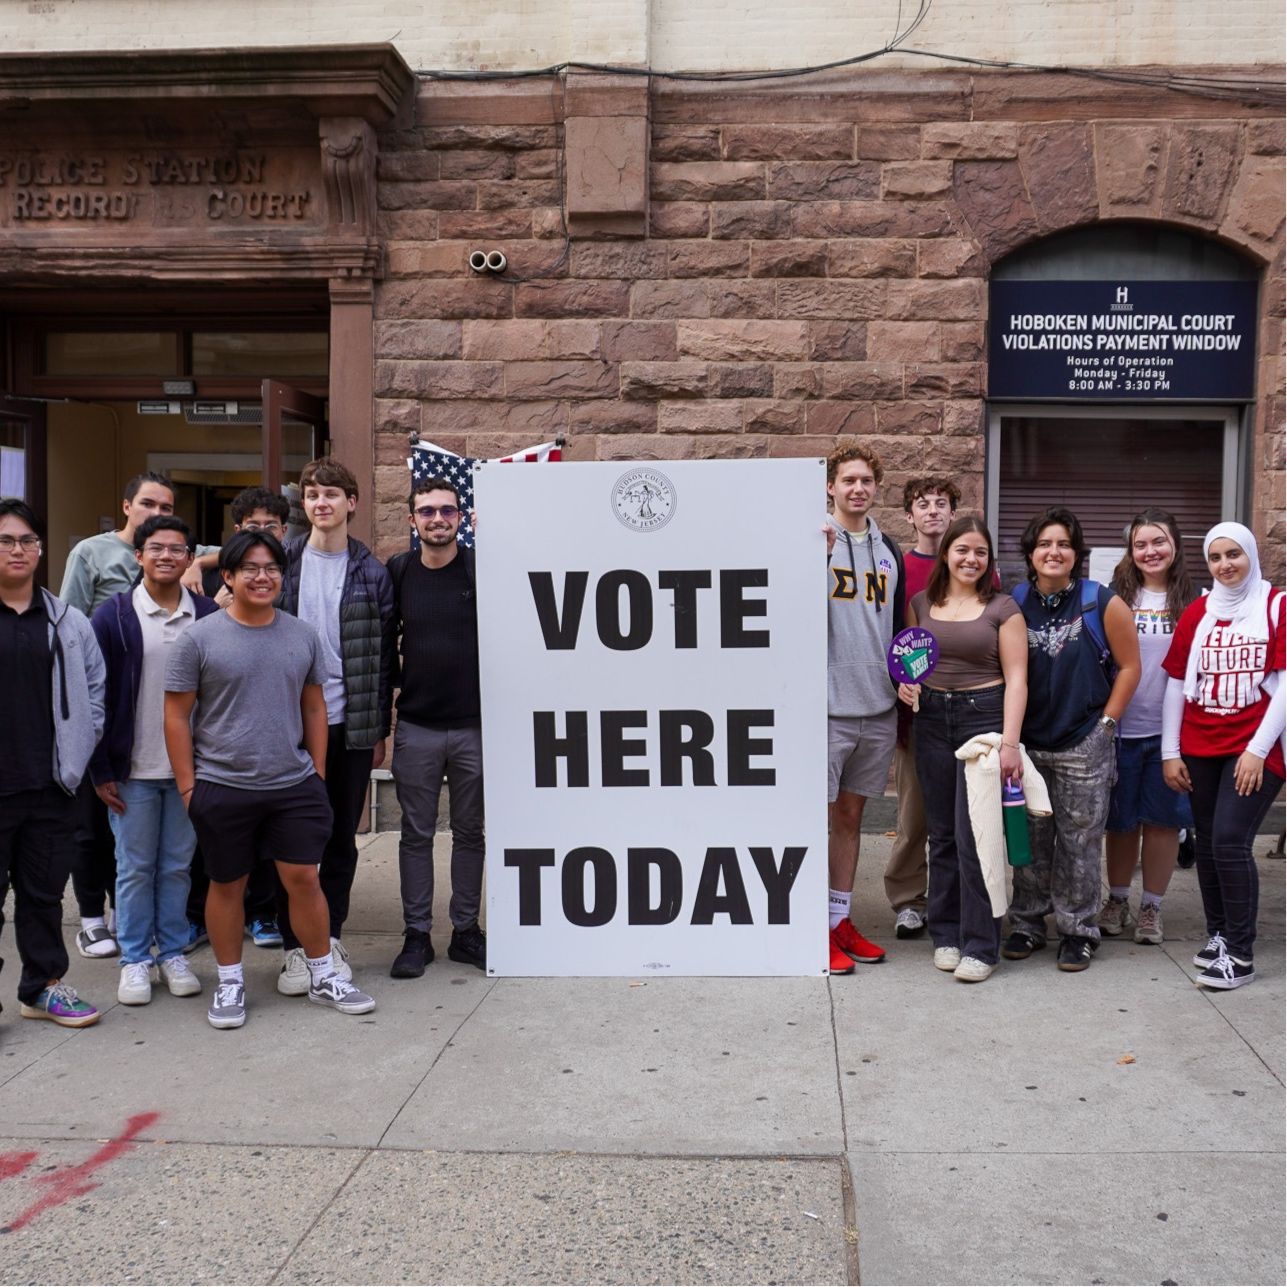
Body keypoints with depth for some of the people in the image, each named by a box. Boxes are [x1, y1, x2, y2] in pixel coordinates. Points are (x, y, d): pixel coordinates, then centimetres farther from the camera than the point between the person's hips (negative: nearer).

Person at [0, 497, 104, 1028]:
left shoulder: (68, 622, 7)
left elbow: (94, 689, 13)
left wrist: (79, 753, 6)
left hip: (48, 784, 3)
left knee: (44, 890, 14)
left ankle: (44, 986, 27)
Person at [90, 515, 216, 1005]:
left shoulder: (208, 616, 2)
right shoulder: (114, 616, -2)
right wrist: (101, 771, -5)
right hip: (133, 768, -1)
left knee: (178, 866, 10)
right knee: (135, 867, 8)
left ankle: (173, 953, 24)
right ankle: (135, 959, 20)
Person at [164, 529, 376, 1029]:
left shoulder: (303, 635, 5)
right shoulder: (199, 638, -5)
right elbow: (177, 715, -2)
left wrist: (316, 774, 8)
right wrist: (188, 786, -5)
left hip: (294, 785, 2)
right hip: (222, 788, -2)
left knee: (304, 877, 4)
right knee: (227, 885, 10)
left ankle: (323, 977, 20)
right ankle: (230, 983, 26)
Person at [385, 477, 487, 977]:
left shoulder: (482, 568, -3)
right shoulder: (397, 571, 4)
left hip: (474, 725, -1)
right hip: (416, 727, 1)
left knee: (469, 832, 9)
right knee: (416, 834, 7)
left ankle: (465, 931, 20)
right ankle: (416, 935, 16)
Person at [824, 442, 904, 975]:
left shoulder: (889, 550, 13)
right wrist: (819, 554, -24)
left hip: (877, 710, 6)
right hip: (826, 706, -5)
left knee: (852, 815, 14)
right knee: (820, 815, 0)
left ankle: (841, 919, 23)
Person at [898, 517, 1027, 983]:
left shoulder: (1002, 608, -1)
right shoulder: (921, 604, 10)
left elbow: (1016, 679, -4)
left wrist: (1010, 741, -12)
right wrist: (906, 683, -4)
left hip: (984, 716, -4)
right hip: (933, 718, 4)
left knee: (975, 835, -7)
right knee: (942, 833, 9)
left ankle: (980, 945, 2)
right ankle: (945, 934, 20)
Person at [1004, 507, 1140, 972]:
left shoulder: (1102, 603, -5)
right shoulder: (1014, 603, 2)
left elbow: (1129, 666, 1)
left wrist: (1106, 723, -3)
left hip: (1084, 745, -3)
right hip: (1028, 742, 3)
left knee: (1079, 841, 4)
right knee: (1029, 838, 10)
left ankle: (1078, 931, 17)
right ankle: (1027, 925, 24)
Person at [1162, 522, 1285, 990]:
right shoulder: (1197, 613, 8)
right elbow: (1177, 685, 9)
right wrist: (1170, 752, 5)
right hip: (1198, 749, 4)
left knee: (1230, 840, -12)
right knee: (1207, 843, 7)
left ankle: (1241, 953, -2)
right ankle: (1218, 934, 23)